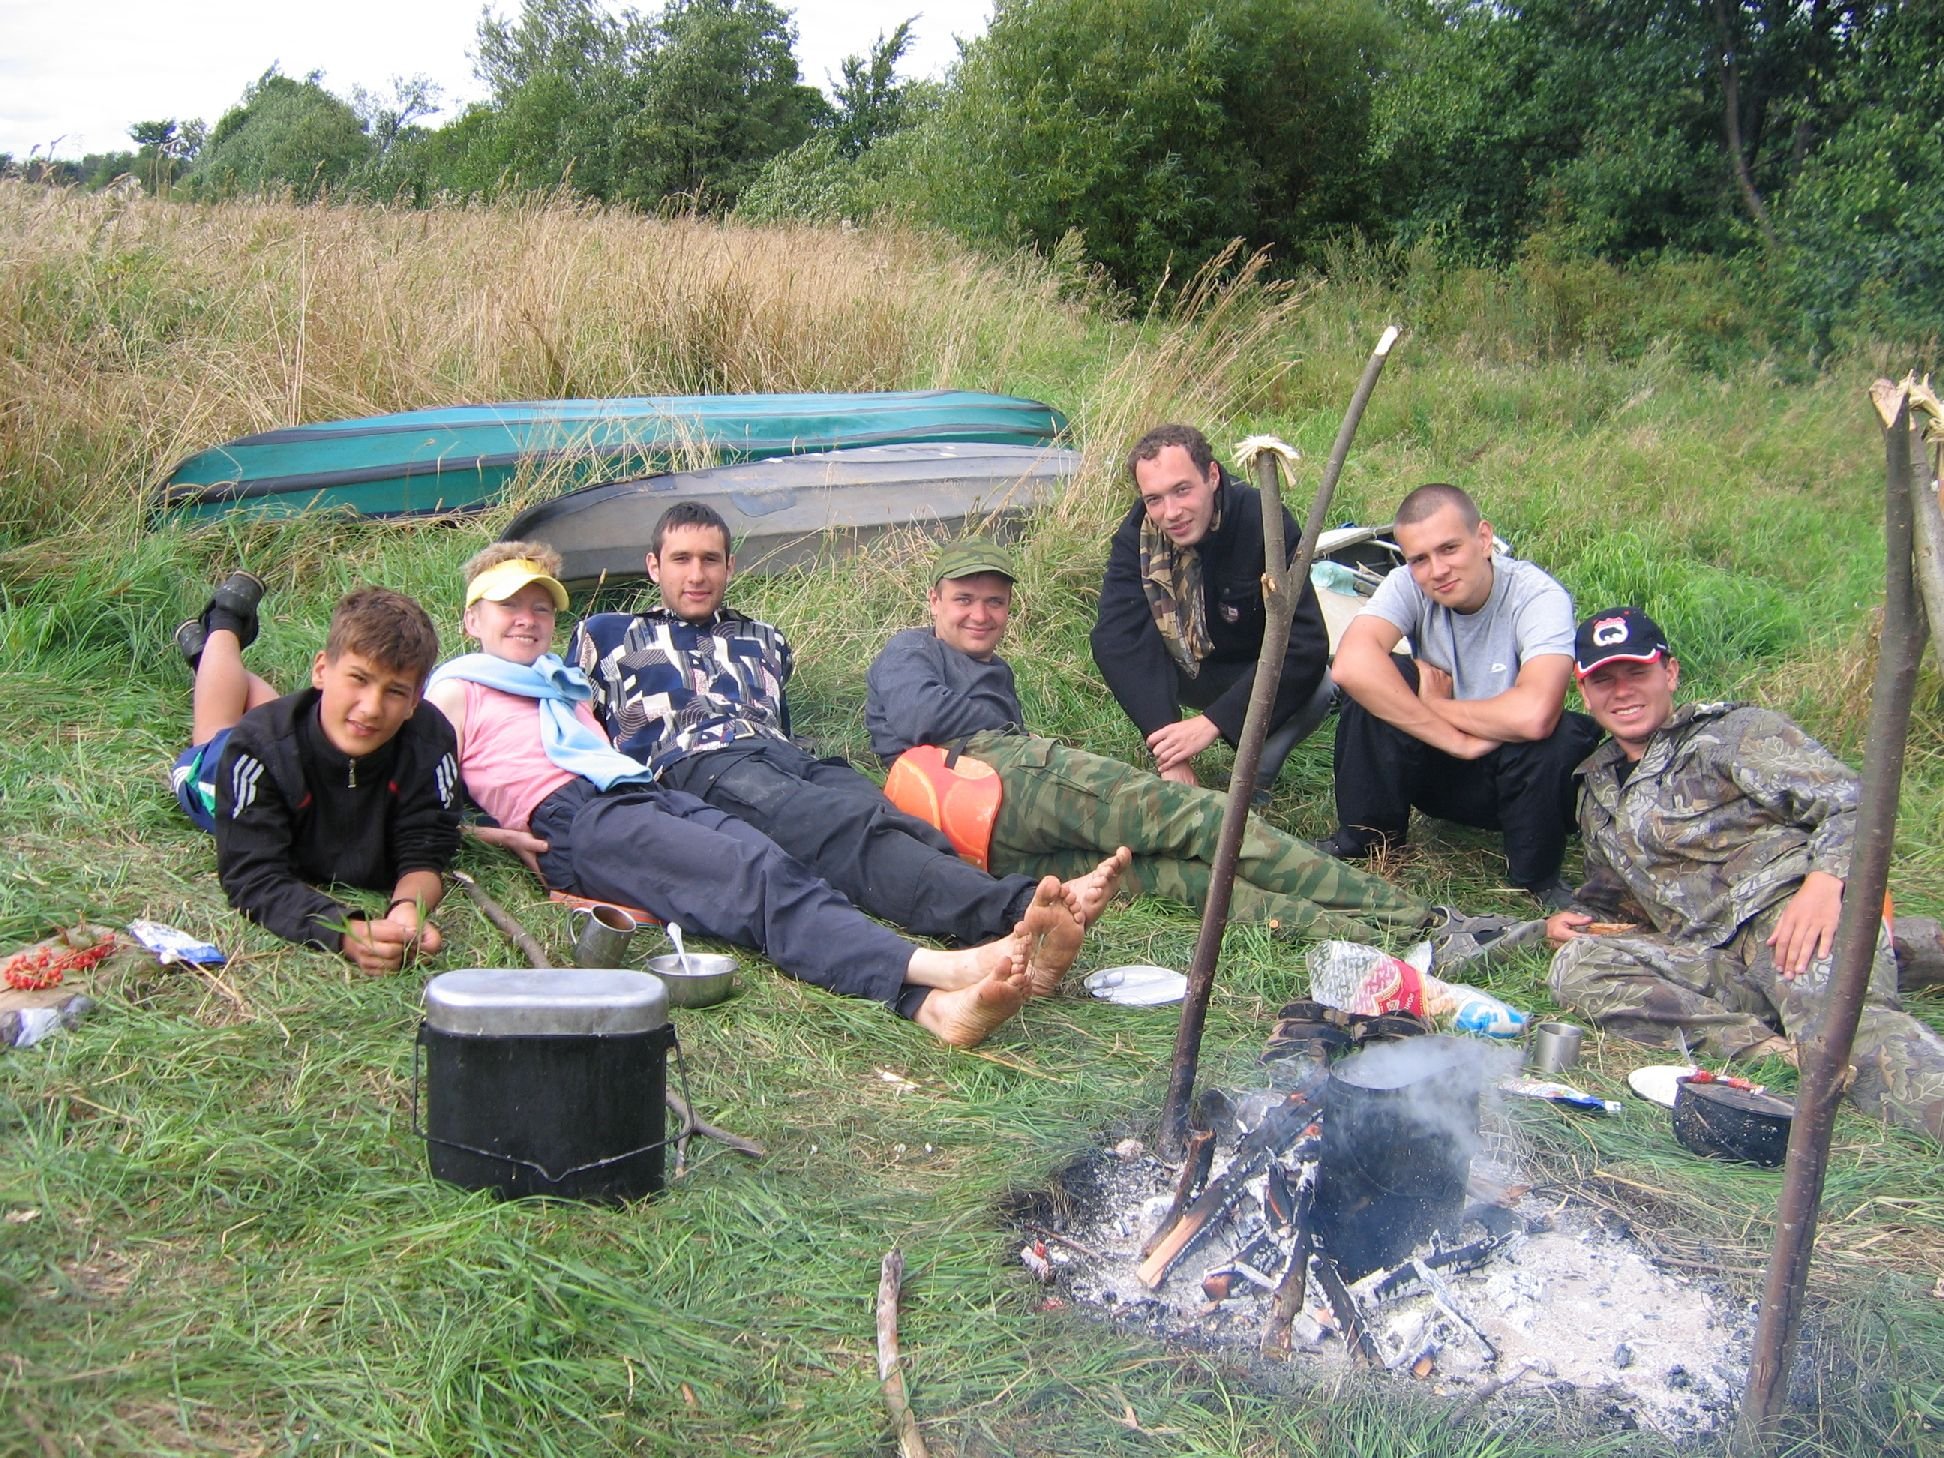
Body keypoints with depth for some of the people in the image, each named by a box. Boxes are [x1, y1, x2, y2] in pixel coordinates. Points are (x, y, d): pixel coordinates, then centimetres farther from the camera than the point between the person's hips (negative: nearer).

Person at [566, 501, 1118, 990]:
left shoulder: (763, 642, 36)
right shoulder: (605, 636, 27)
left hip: (787, 758, 5)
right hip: (693, 770, -5)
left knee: (888, 823, -31)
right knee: (849, 830, -36)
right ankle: (1019, 913, -63)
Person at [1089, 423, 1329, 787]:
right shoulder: (1137, 534, -20)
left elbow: (1304, 645, -34)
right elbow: (1116, 638, -30)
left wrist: (1212, 723, -40)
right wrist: (1167, 747, -41)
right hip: (1187, 670, 2)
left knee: (1322, 682, -34)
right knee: (1115, 637, -26)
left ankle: (1261, 766, -5)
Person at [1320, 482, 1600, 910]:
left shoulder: (1538, 597, -24)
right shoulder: (1410, 585, -16)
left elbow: (1533, 715, -42)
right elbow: (1351, 664, -36)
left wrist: (1431, 703, -26)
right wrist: (1457, 740, -36)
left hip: (1522, 774, -2)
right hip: (1437, 766, 2)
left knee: (1562, 734, -35)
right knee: (1372, 681, -24)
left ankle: (1538, 875, -7)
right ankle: (1370, 835, -3)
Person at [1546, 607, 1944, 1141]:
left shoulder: (1732, 732, 8)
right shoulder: (1598, 787, 26)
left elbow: (1852, 804, -2)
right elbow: (1616, 889, 34)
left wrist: (1825, 880, -22)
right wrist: (1572, 918, 11)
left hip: (1788, 917, -5)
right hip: (1716, 961, 5)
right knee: (1576, 967, -22)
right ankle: (1777, 1050, -32)